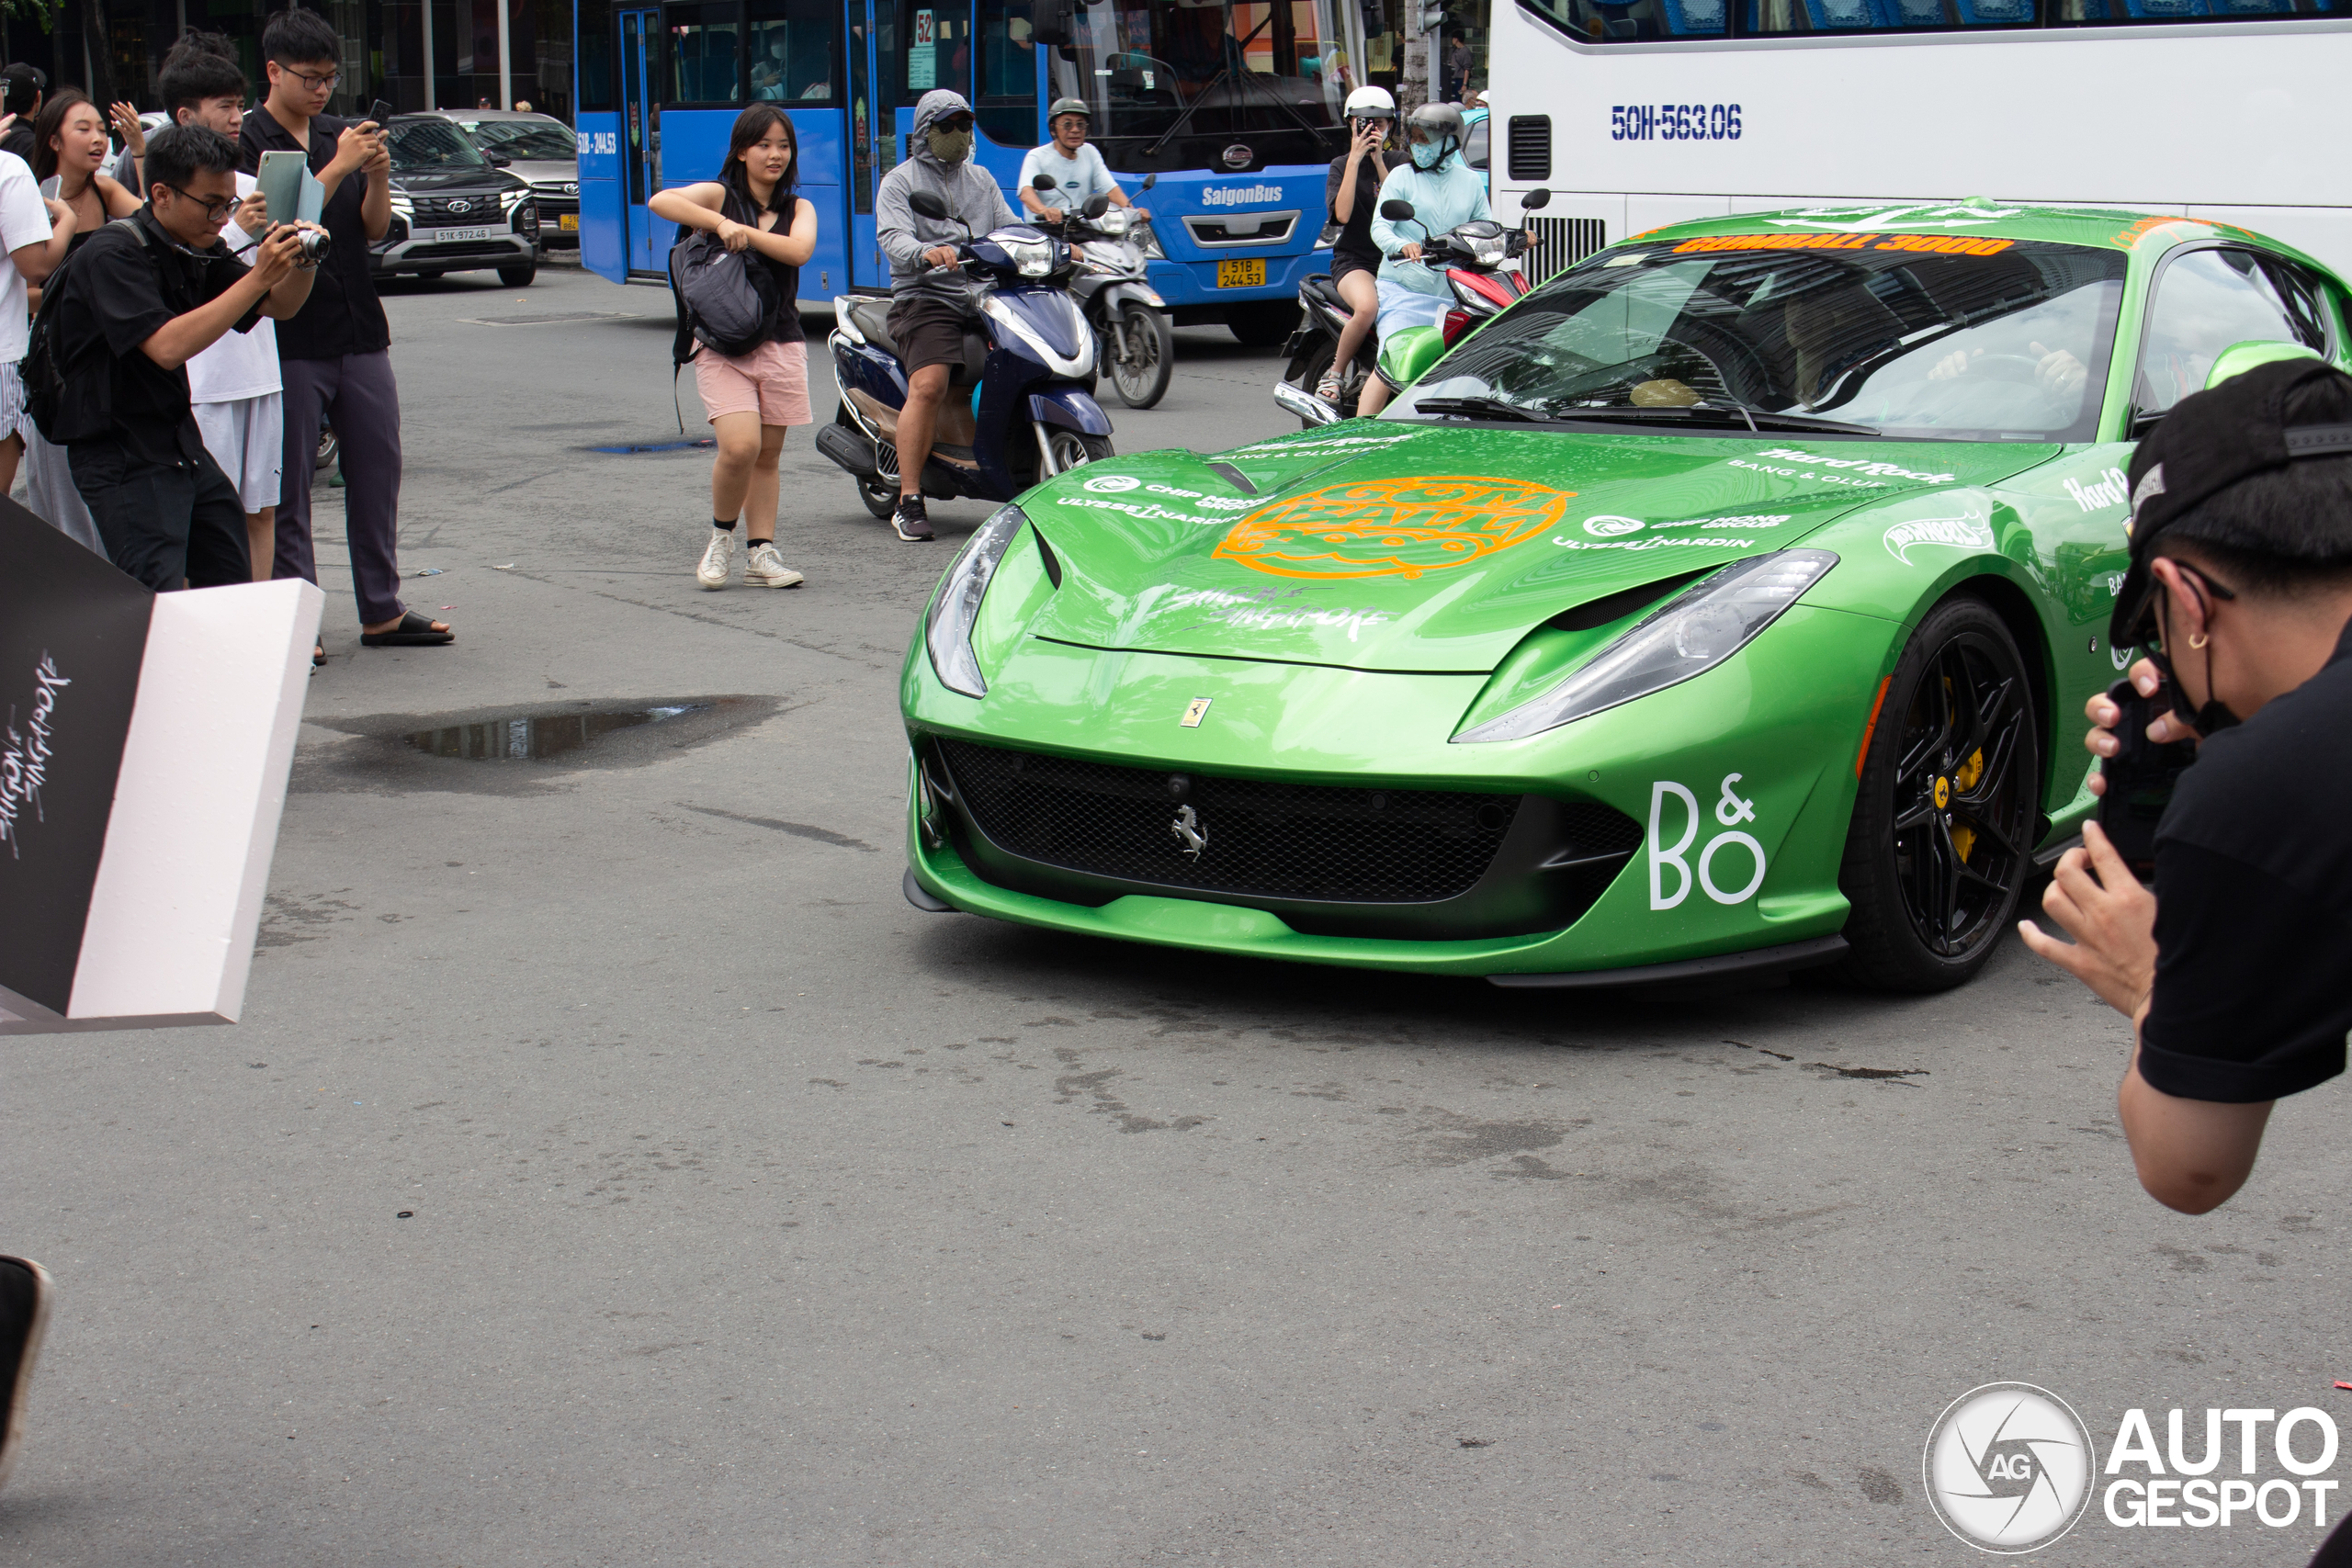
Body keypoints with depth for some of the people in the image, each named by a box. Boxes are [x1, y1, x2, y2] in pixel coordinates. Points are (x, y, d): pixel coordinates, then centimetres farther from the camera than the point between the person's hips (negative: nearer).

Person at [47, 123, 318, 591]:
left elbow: (279, 306, 14)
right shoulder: (114, 253, -18)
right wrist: (257, 277, -30)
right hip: (123, 460, -8)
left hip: (182, 447, 9)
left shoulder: (197, 251, 6)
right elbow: (167, 347, -30)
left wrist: (301, 263, -10)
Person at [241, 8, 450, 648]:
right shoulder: (250, 141, -6)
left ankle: (382, 610, 16)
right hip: (290, 337, -6)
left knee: (378, 466, 8)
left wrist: (379, 176, -5)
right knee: (288, 485, -1)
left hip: (360, 331, 6)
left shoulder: (340, 133, 13)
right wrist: (340, 167, -19)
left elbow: (374, 228, 13)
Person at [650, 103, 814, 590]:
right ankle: (721, 535, 4)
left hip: (780, 344, 4)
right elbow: (660, 201, -16)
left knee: (767, 457, 6)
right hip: (722, 347, -4)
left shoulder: (798, 209, 13)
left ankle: (761, 552, 12)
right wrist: (720, 223, -20)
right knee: (739, 446, -18)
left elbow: (800, 251, -10)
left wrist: (744, 232, -13)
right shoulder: (721, 195, 3)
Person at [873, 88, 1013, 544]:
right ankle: (908, 502, -23)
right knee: (928, 386, -26)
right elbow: (892, 237, -9)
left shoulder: (980, 179, 24)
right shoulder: (900, 181, 7)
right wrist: (925, 253, -32)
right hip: (925, 297, -5)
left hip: (984, 295, 5)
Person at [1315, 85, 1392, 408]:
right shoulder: (1341, 165, 8)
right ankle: (1334, 374, -17)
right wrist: (1355, 159, -10)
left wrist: (1378, 162, -9)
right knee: (1368, 307, -37)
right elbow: (1342, 214, -11)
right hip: (1353, 260, -3)